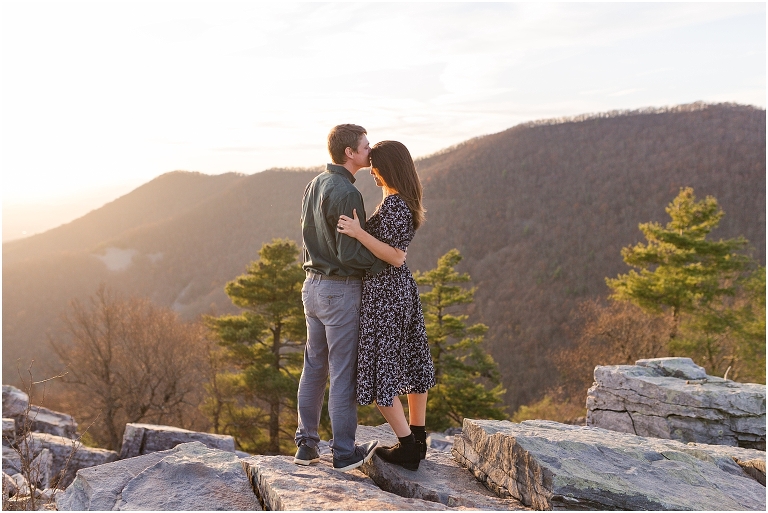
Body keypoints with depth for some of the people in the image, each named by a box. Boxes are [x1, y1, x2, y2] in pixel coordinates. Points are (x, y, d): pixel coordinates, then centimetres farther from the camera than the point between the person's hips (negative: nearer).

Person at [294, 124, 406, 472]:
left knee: (314, 367, 14)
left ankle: (307, 445, 23)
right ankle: (344, 453, 11)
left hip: (313, 284, 9)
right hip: (341, 290, -9)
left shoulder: (314, 185, 9)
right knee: (343, 372, 1)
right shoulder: (346, 193, -19)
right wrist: (387, 261, -10)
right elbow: (349, 253, -21)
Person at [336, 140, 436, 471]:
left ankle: (407, 447, 6)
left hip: (383, 292, -10)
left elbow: (395, 255, -23)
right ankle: (418, 441, 27)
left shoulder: (393, 204, -19)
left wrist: (359, 233, -28)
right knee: (410, 361, 15)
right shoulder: (405, 202, 11)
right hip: (402, 287, 10)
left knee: (379, 370, -1)